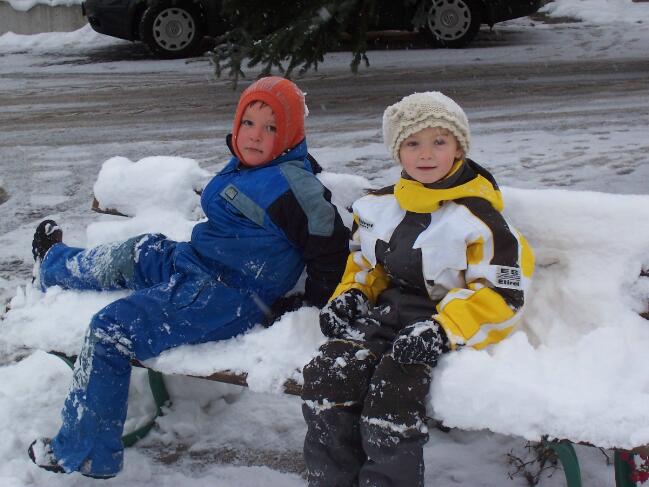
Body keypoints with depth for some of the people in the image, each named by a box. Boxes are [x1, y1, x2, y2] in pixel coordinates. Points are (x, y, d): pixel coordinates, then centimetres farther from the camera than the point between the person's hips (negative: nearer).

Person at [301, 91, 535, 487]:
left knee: (392, 392, -30)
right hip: (387, 309, 5)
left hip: (446, 319, -5)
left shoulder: (479, 218, -6)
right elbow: (363, 262, 28)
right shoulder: (378, 206, 14)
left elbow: (504, 293, -9)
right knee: (327, 373, -21)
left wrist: (443, 330, -22)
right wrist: (350, 295, 5)